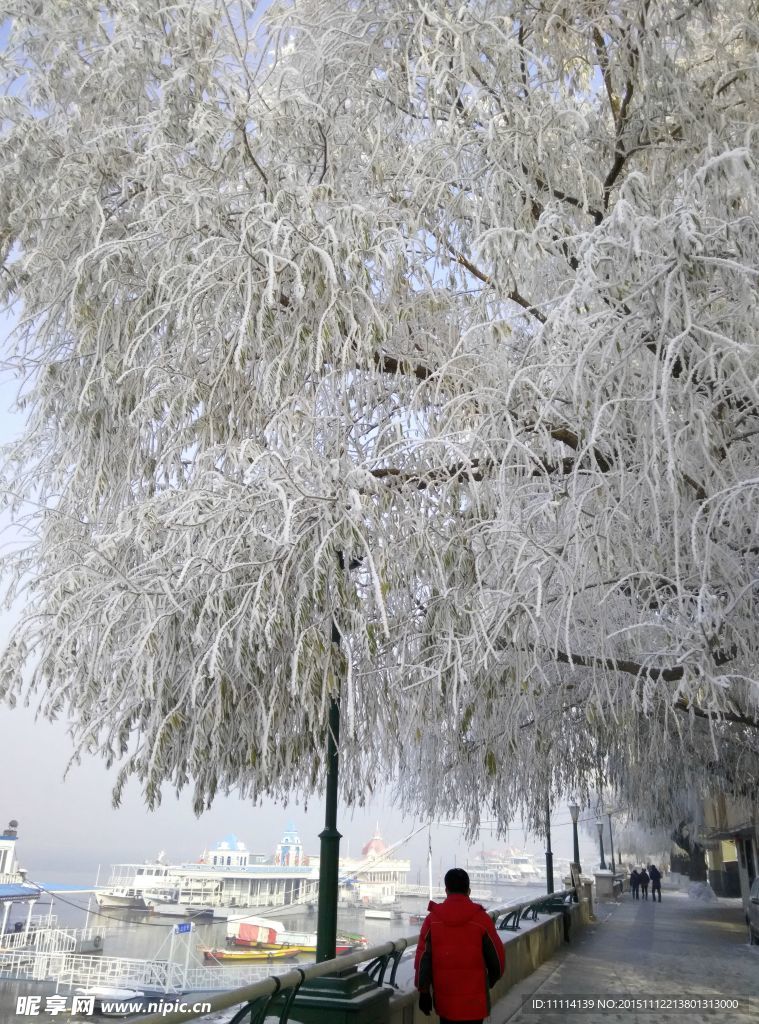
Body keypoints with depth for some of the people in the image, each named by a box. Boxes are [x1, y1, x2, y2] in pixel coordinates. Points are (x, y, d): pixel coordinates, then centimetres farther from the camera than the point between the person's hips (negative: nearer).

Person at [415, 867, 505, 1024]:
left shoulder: (432, 919, -5)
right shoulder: (481, 919, -9)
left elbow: (422, 958, -2)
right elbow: (496, 957, 0)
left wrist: (424, 992, 8)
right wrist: (491, 980, 19)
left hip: (444, 1000, 2)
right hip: (474, 1000, -2)